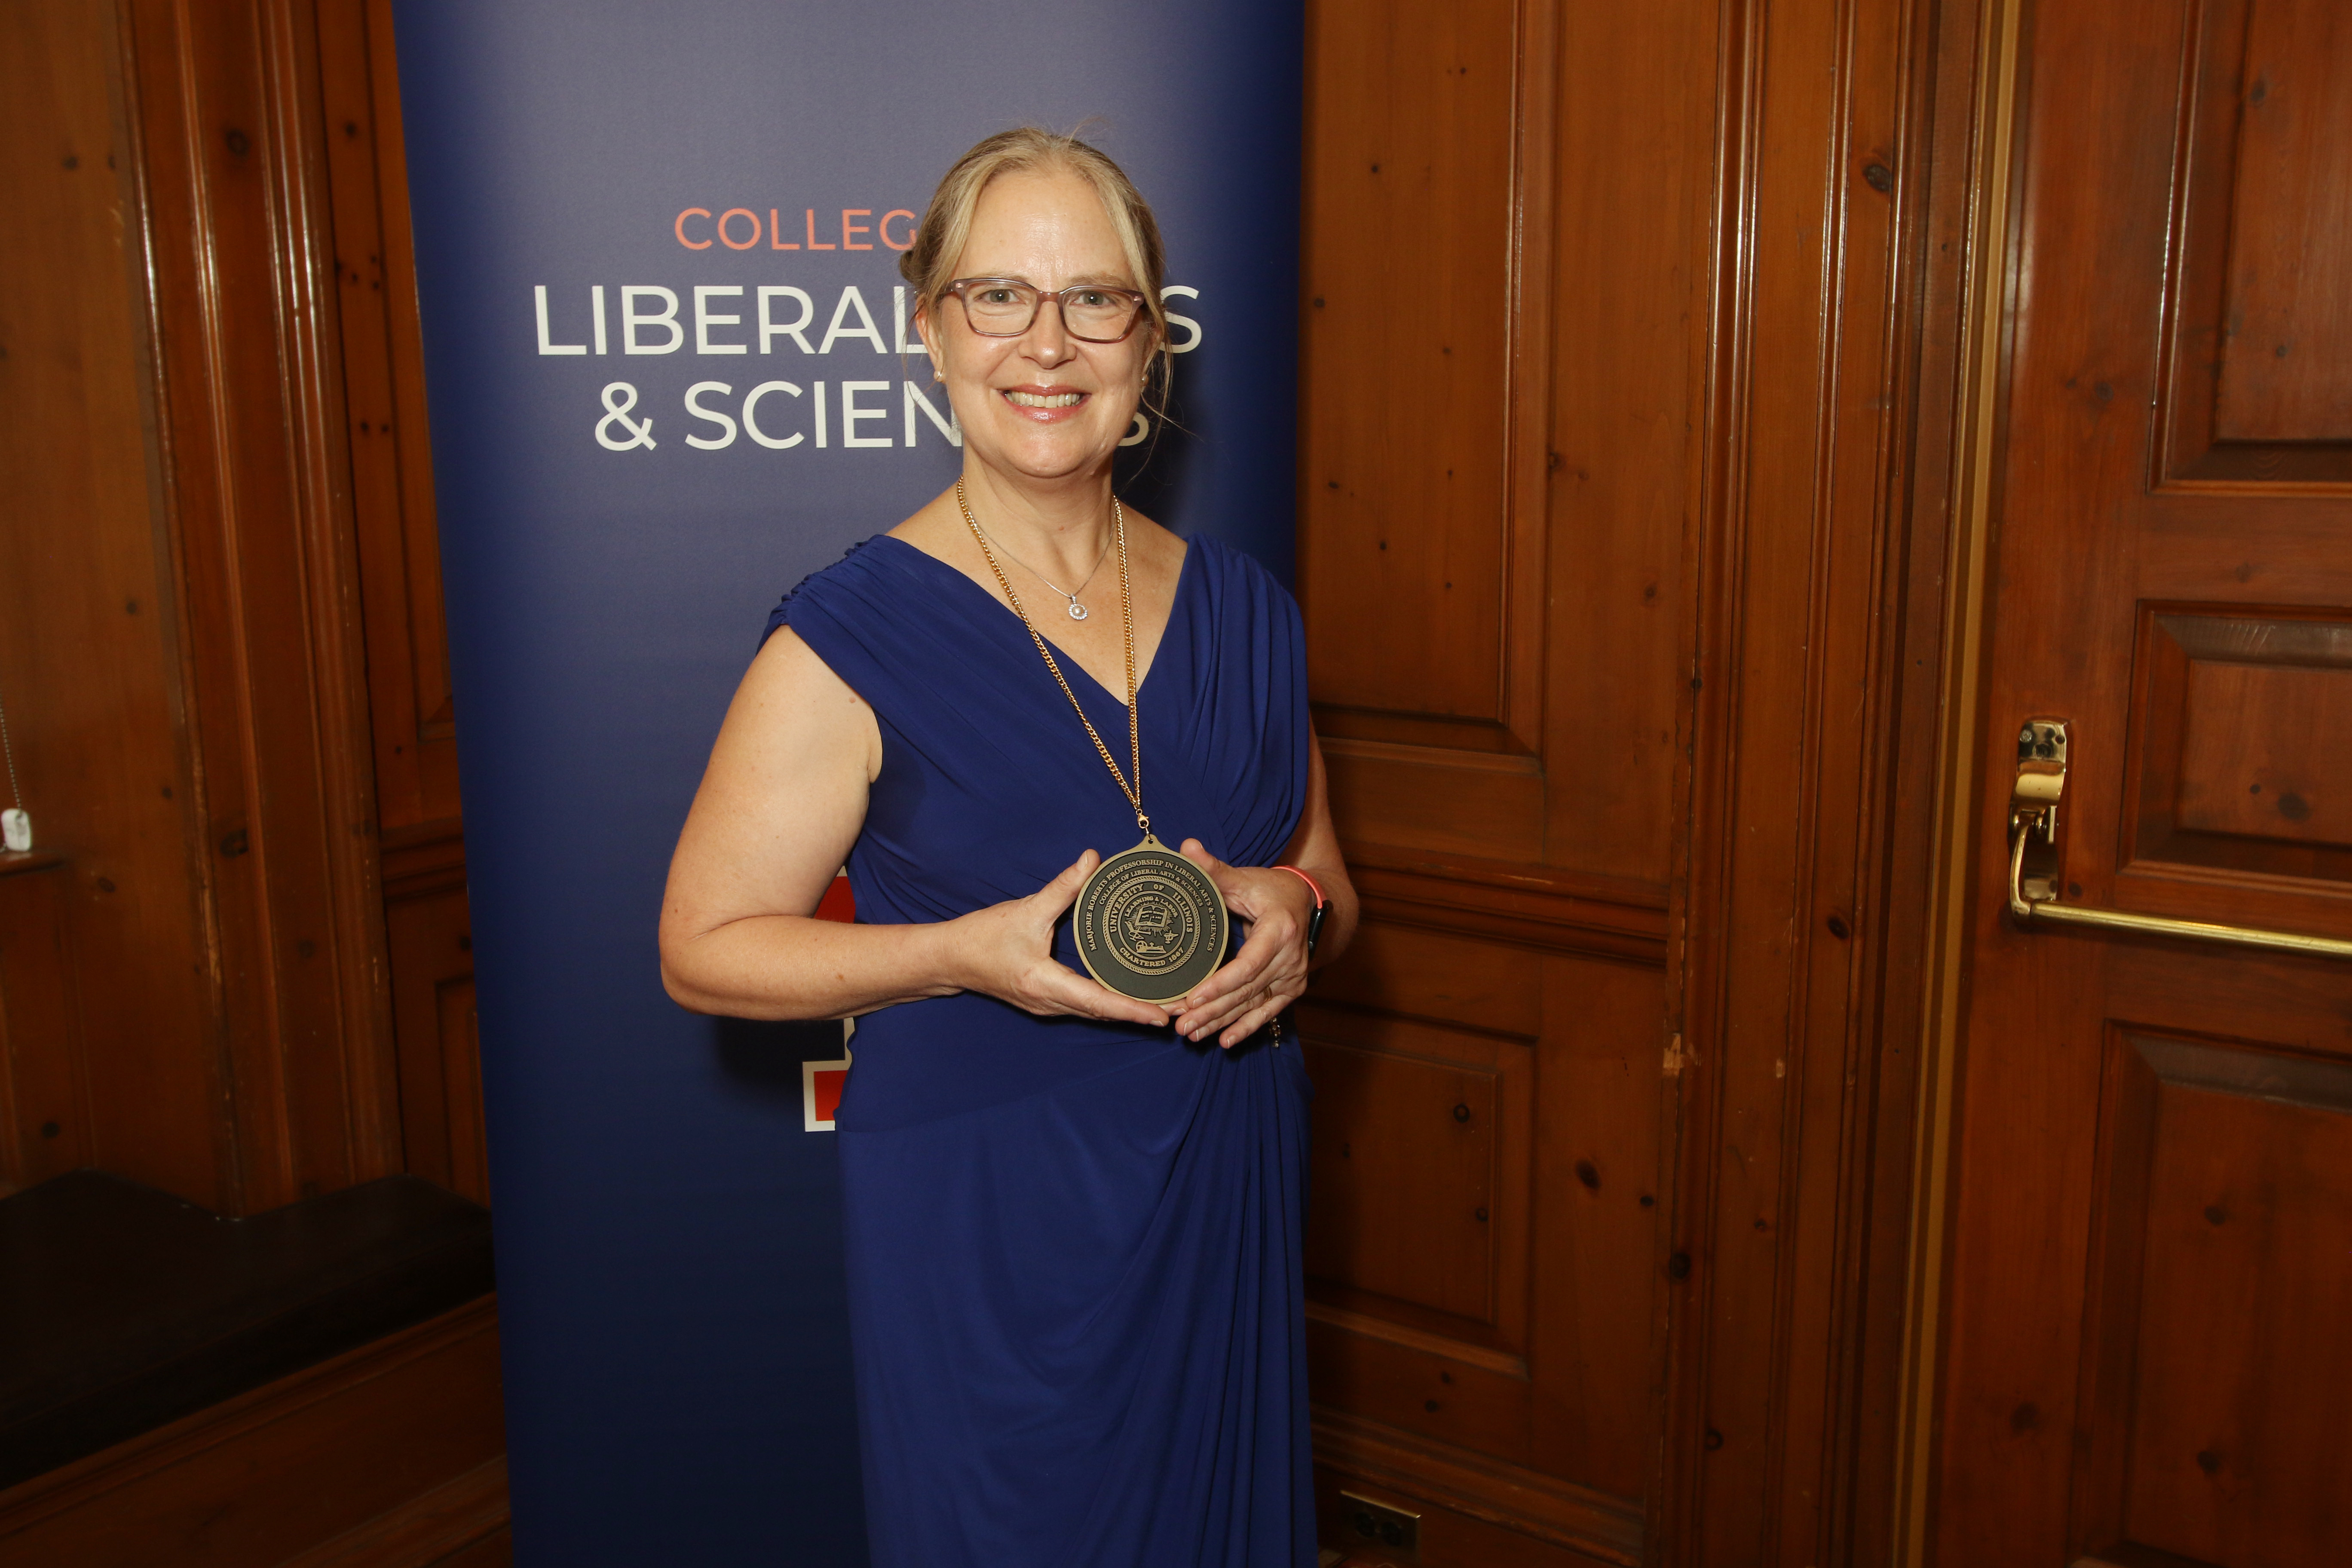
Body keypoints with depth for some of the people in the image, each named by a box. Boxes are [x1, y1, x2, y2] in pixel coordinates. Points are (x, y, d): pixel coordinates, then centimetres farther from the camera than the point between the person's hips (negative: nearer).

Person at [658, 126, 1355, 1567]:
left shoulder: (1244, 609, 3)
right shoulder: (851, 639, -13)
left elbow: (1326, 878, 13)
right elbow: (704, 948, -10)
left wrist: (1293, 912, -10)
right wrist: (969, 953, -23)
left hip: (1231, 1198, 5)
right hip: (984, 1225, -4)